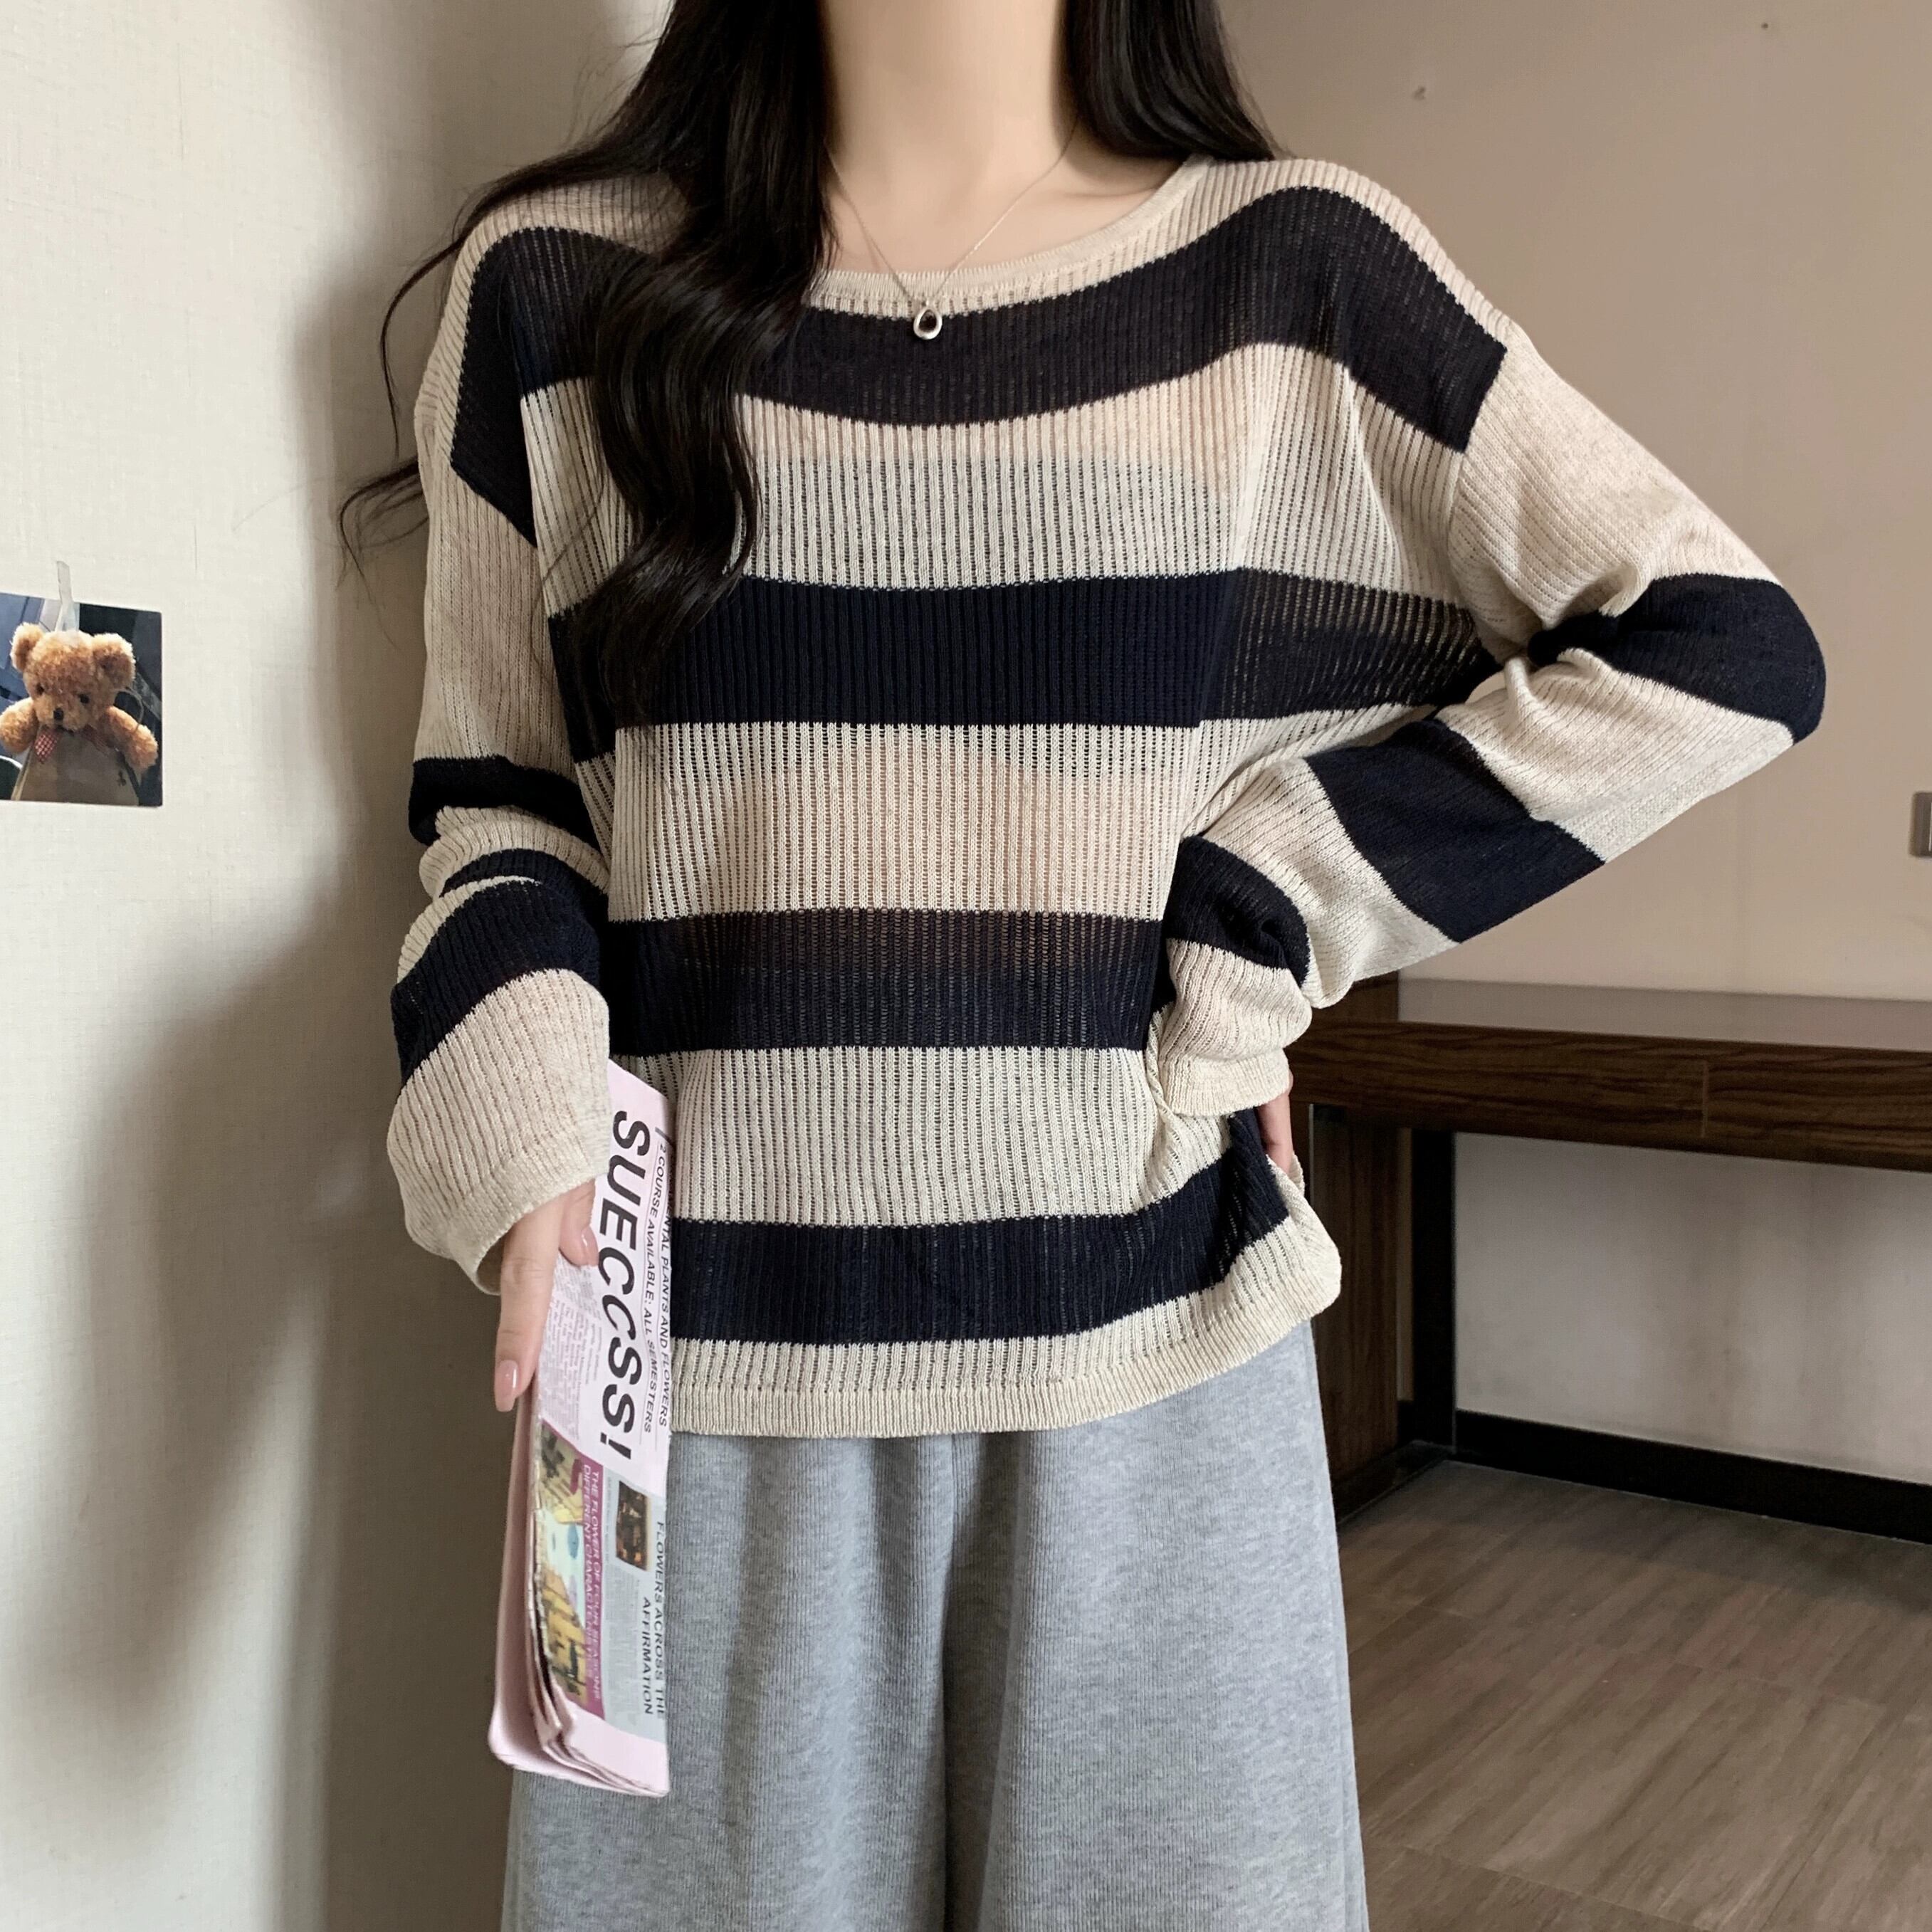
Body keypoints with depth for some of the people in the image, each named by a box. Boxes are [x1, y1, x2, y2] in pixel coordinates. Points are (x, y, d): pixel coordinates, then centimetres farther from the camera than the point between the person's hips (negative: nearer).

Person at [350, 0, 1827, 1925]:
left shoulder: (1290, 273, 2)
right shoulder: (558, 286, 6)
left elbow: (1727, 651, 0)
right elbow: (497, 798, 10)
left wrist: (1257, 911, -6)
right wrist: (517, 1113, -11)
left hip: (1149, 1340, 0)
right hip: (703, 1357, 1)